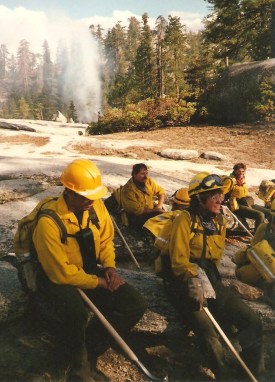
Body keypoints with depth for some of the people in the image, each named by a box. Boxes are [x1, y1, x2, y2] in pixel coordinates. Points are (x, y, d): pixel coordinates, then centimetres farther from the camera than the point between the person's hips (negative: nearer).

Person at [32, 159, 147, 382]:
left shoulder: (96, 205, -9)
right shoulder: (48, 222, -28)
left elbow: (106, 240, 7)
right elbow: (62, 273, -25)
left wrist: (110, 267, -9)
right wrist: (100, 283, -19)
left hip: (90, 272, 6)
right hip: (58, 280, -6)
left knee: (136, 305, -9)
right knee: (75, 312, -39)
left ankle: (87, 348, 5)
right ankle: (78, 363, -4)